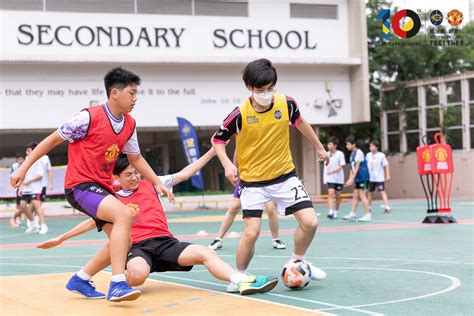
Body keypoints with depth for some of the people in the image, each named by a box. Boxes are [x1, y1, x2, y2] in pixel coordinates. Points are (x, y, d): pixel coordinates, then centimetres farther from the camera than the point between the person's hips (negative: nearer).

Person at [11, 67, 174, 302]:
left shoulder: (129, 125, 5)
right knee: (124, 215, -30)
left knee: (122, 241, 8)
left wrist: (157, 183, 13)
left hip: (103, 187, 9)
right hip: (80, 186, -9)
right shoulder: (89, 117, -16)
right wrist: (23, 168, -6)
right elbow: (53, 140, -7)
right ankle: (117, 285, -33)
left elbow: (136, 158, 20)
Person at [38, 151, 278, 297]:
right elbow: (93, 222, 20)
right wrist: (60, 238, 19)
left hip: (165, 242, 2)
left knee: (206, 253, -25)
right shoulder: (113, 200, 12)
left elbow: (184, 174, 16)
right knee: (138, 275, -40)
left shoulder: (151, 184, 15)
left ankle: (244, 281, -43)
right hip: (137, 247, -2)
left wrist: (211, 152, 12)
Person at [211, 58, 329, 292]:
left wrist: (319, 146, 23)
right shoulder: (240, 114, -17)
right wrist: (227, 164, -19)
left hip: (285, 175, 3)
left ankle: (297, 262, 21)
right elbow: (218, 139, -2)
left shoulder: (287, 104, -9)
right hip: (253, 180, -3)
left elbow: (300, 122, 14)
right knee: (251, 233, -12)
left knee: (310, 222, -7)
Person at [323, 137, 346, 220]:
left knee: (337, 196, 8)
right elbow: (326, 166, 8)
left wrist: (333, 171, -26)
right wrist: (324, 177, 0)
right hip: (330, 179, 2)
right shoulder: (327, 154, 4)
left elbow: (342, 165, -14)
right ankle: (331, 211, -23)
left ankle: (336, 212, 22)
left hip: (339, 179, -2)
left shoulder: (340, 154, -7)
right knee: (331, 194, -15)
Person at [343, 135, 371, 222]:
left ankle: (368, 215, -5)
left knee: (362, 195, -8)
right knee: (355, 196, 8)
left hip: (363, 177, -9)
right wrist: (350, 180, 9)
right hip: (358, 179, 9)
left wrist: (352, 179, -17)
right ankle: (352, 214, 11)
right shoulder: (352, 154, 14)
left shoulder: (358, 152, -12)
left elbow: (357, 167, -15)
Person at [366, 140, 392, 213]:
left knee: (382, 191, -10)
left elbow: (386, 165, -5)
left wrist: (387, 175, -10)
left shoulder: (381, 155, -8)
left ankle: (386, 206, -12)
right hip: (370, 178, 5)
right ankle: (369, 207, 23)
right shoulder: (368, 155, 4)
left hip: (379, 178, -5)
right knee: (370, 193, 12)